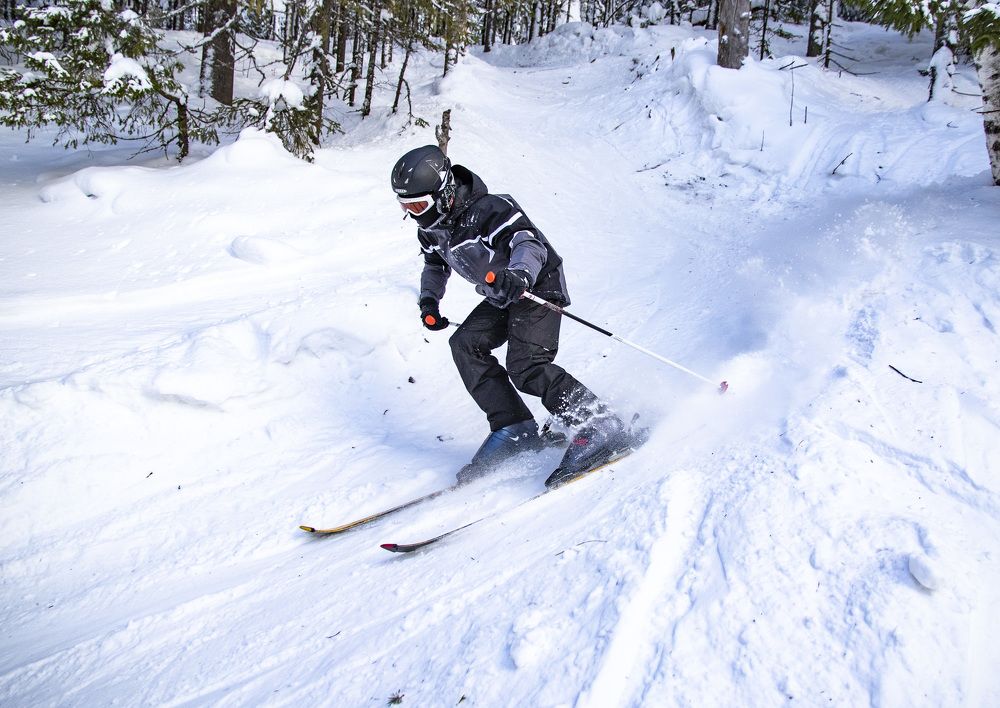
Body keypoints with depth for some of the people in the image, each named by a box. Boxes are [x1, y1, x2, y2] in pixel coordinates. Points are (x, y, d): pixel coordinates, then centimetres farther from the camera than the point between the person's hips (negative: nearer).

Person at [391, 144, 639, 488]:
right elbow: (435, 265, 20)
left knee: (526, 367, -23)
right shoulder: (431, 227, 0)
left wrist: (519, 274, -58)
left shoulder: (488, 211, -27)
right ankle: (513, 427, -5)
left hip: (537, 285, -9)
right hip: (501, 298, 9)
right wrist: (429, 299, 4)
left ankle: (601, 428, -20)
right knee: (465, 344, -8)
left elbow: (530, 242, -37)